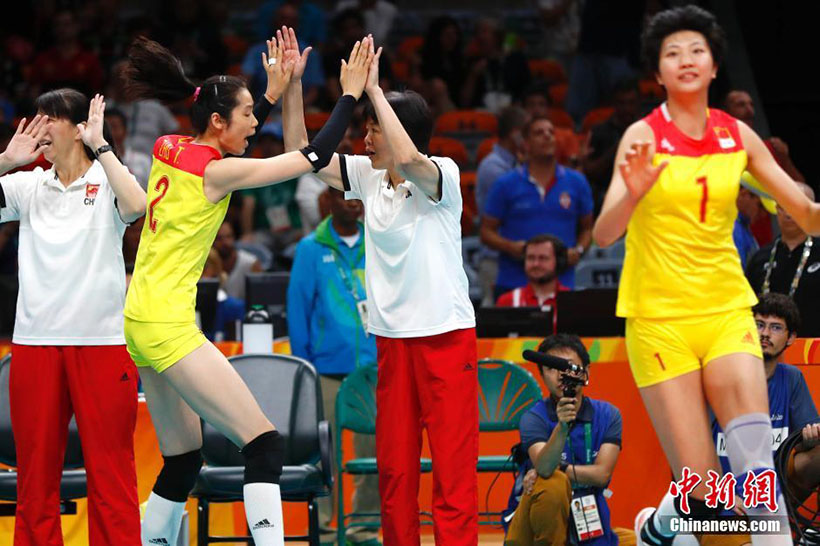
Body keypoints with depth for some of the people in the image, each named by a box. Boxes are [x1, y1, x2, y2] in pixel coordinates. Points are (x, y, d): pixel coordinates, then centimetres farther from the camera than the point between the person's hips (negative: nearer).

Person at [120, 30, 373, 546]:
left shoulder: (168, 149, 8)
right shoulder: (216, 171, -13)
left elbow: (229, 138, 31)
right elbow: (315, 157, -12)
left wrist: (276, 90, 27)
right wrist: (350, 94, -2)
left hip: (139, 321, 9)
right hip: (167, 325, -9)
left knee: (184, 459, 17)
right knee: (265, 444, -13)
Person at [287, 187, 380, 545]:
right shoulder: (311, 249, 4)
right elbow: (298, 307, 3)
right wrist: (303, 364, -2)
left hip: (372, 367, 2)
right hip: (328, 366, -2)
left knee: (374, 448, 1)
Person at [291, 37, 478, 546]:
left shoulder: (443, 174, -9)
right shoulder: (368, 176, 8)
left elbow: (408, 159, -31)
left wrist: (374, 90, -26)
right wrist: (291, 90, -1)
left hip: (446, 334, -6)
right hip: (392, 337, 6)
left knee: (454, 465, -9)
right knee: (394, 466, 5)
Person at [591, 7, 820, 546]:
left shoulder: (738, 135, 5)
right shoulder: (644, 136, -6)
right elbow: (603, 234, -15)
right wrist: (632, 194, -35)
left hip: (727, 311, 3)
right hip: (658, 316, -3)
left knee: (757, 469, -19)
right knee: (702, 490, -6)